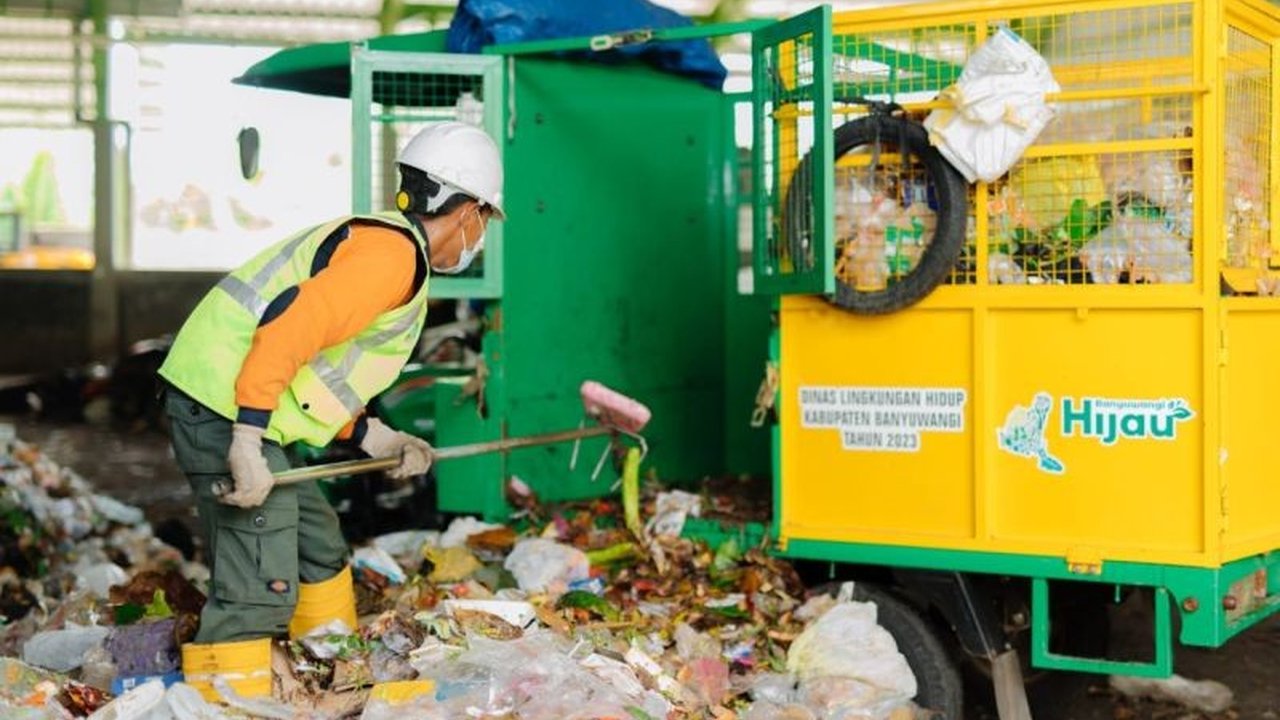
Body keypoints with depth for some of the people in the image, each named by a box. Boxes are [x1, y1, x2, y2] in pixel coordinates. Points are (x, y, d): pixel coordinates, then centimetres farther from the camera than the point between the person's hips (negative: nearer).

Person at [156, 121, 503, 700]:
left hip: (239, 411, 11)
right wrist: (248, 442, -28)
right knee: (260, 582, -13)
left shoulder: (383, 245, 20)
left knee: (320, 548, 22)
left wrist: (375, 439, 15)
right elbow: (286, 330, -26)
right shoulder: (393, 250, -13)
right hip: (225, 407, -11)